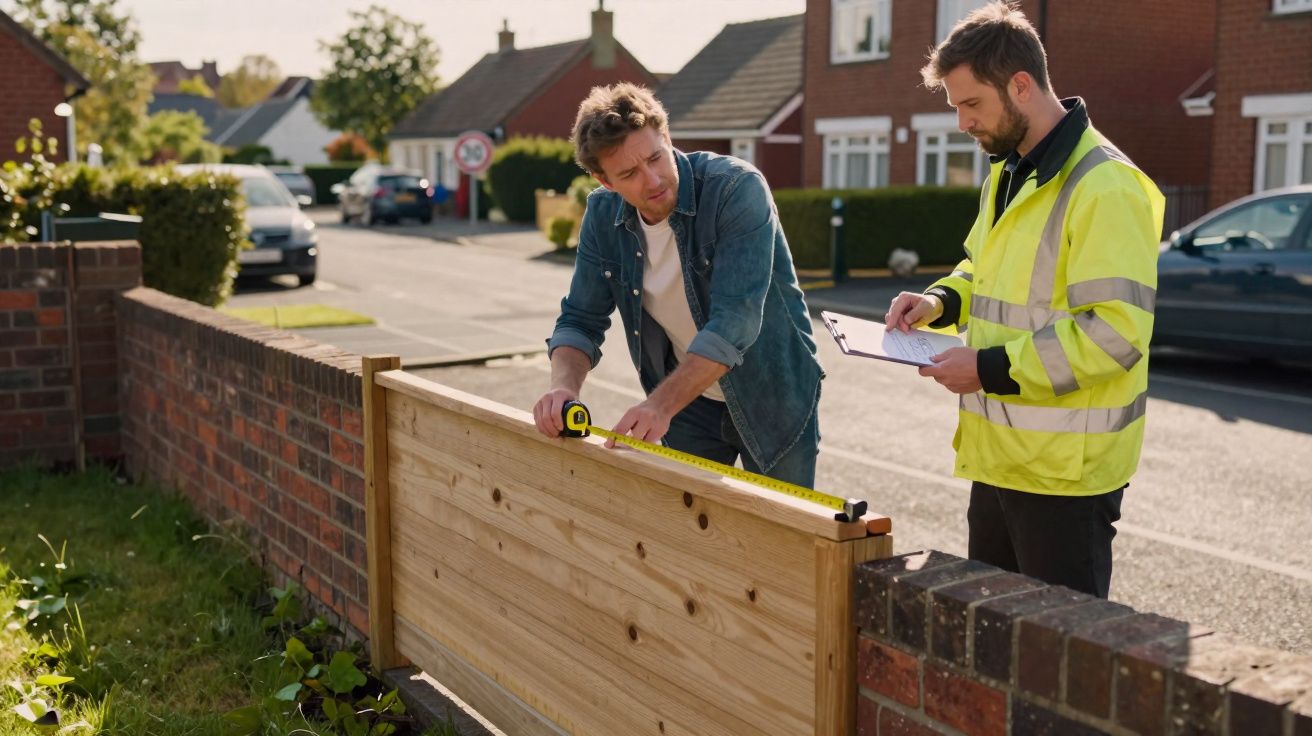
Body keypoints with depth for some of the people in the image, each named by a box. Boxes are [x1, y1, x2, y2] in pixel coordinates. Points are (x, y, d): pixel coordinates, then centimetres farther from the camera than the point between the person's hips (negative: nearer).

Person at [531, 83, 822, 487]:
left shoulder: (738, 189, -25)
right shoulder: (603, 214, -9)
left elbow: (734, 320, -33)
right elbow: (581, 319, -3)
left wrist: (661, 404, -41)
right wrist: (563, 386, -24)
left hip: (772, 399, -4)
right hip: (687, 402, 4)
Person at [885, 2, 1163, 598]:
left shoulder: (1105, 186, -19)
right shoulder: (1007, 174, 11)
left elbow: (1117, 332, -24)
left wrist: (991, 369, -22)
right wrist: (941, 300, 5)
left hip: (1065, 467, -9)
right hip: (998, 455, 9)